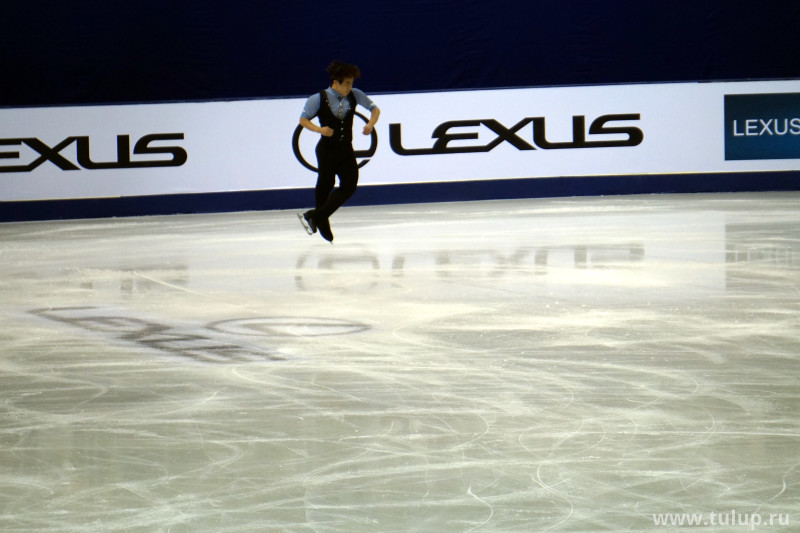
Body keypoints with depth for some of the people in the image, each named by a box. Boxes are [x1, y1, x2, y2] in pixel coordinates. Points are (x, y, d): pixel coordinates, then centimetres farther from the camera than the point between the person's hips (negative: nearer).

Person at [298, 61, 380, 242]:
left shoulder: (354, 95, -1)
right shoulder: (319, 99, -11)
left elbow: (374, 109, 9)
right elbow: (303, 119, -4)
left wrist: (370, 124, -11)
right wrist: (319, 129, -22)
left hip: (346, 149, 4)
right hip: (327, 150, -4)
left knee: (349, 186, -3)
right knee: (325, 186, 3)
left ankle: (316, 216, 7)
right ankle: (323, 226, 19)